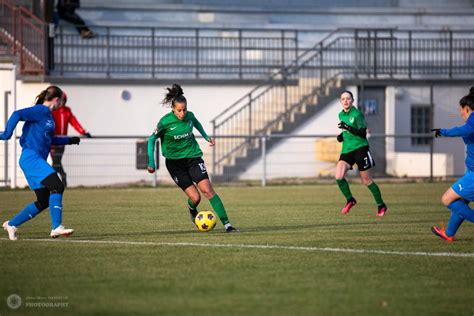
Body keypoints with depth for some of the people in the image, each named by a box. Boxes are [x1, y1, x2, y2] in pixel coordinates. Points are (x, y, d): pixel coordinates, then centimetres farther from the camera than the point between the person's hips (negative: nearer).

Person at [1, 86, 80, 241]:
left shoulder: (47, 114, 20)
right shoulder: (40, 110, -8)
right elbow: (17, 114, -20)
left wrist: (68, 140, 36)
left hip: (37, 160, 10)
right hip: (31, 158, -10)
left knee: (44, 202, 8)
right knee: (57, 186, -20)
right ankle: (56, 227, -23)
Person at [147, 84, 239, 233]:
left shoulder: (189, 116, -7)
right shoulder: (165, 122, -17)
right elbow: (152, 139, -3)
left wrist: (206, 137, 24)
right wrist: (151, 162, -7)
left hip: (193, 157, 2)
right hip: (175, 162, -2)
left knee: (207, 190, -16)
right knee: (195, 197, -11)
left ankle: (226, 224, -15)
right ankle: (192, 210, 28)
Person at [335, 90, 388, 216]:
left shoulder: (357, 114, -11)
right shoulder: (341, 115, 10)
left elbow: (363, 134, -16)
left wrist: (348, 128, -27)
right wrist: (342, 135, 6)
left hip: (360, 148, -6)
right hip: (346, 150, 6)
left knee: (366, 180, 0)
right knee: (338, 176, -15)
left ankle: (381, 205, 17)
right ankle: (350, 200, 6)